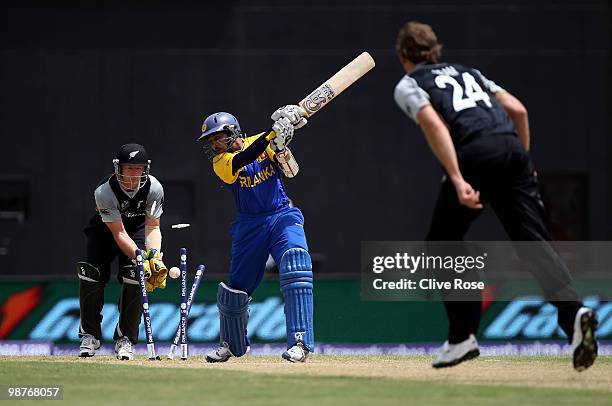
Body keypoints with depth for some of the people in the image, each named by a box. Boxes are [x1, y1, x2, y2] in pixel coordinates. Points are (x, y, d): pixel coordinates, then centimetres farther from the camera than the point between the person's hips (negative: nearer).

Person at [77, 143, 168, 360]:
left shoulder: (154, 189, -24)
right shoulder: (104, 191, -32)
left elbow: (152, 226, -18)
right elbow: (119, 233, -32)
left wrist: (154, 254, -36)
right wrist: (139, 256, -44)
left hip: (138, 229, 1)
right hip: (105, 230, -1)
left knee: (134, 278, -19)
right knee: (91, 275, -17)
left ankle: (125, 339, -7)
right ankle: (90, 335, 1)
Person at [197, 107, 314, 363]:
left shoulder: (262, 143, -1)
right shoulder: (220, 162, -3)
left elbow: (291, 171, -9)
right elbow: (243, 160, -25)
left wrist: (281, 148, -28)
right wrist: (273, 135, -35)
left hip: (283, 217, -2)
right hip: (250, 225, 2)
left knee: (296, 268, -26)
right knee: (235, 287, 6)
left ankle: (300, 343, -30)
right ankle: (231, 345, 33)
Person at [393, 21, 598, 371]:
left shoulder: (407, 86, 16)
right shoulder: (467, 71, 33)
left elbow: (434, 124, -5)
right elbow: (518, 109, 21)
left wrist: (457, 180, -15)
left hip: (475, 155, -4)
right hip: (513, 147, 4)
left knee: (442, 243, 15)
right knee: (534, 241, -6)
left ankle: (463, 336, 11)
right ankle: (572, 311, -32)